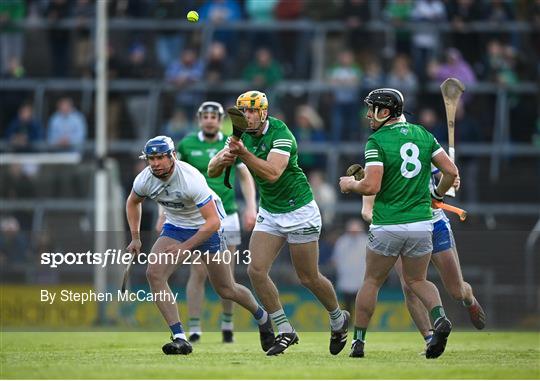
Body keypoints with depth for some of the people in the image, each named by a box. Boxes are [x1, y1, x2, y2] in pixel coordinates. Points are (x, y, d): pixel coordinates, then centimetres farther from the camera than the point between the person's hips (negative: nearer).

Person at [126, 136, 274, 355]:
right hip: (175, 227, 4)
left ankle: (262, 318, 39)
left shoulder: (190, 179, -33)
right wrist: (135, 237, 2)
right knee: (154, 273, -21)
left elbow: (213, 222, -35)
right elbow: (133, 202, 9)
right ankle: (180, 339, -20)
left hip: (207, 227, -4)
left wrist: (184, 247, -38)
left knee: (226, 290, 6)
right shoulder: (144, 180, -16)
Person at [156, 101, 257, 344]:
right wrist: (164, 214, 6)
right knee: (198, 273, -9)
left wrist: (251, 207, -2)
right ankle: (194, 329, -6)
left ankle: (227, 325, 17)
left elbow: (246, 177, 10)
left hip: (227, 216, 1)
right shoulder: (187, 145, 1)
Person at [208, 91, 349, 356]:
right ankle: (285, 332, 2)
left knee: (309, 278, 2)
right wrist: (222, 158, -29)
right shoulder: (242, 136, -2)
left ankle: (338, 320, 30)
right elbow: (212, 171, -7)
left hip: (299, 212, -6)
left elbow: (272, 173, -36)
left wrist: (244, 154, -46)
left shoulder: (281, 134, -22)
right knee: (256, 270, -9)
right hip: (269, 213, 6)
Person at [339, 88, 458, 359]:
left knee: (372, 281, 12)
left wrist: (349, 184, 3)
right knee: (417, 280, 18)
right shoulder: (422, 134, 6)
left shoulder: (377, 141, -9)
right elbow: (451, 171, 3)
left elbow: (371, 186, -17)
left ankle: (358, 340, 14)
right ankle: (440, 319, -10)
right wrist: (436, 195, 21)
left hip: (387, 226, -4)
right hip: (421, 223, 4)